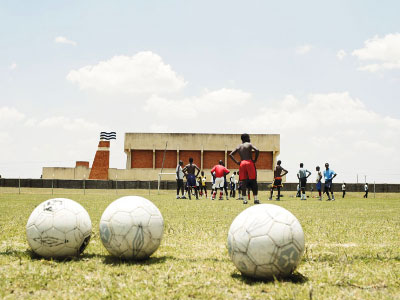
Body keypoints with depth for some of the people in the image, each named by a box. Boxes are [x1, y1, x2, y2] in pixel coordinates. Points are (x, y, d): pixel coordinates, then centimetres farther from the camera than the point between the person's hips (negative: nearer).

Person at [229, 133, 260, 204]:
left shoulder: (238, 147, 16)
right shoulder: (249, 144, 1)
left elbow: (230, 154, 11)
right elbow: (257, 150, -16)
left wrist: (236, 162, 8)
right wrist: (255, 160, -6)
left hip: (242, 164, 4)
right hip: (249, 163, -4)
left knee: (244, 182, 4)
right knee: (253, 182, 1)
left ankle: (244, 200, -2)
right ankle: (256, 199, -3)